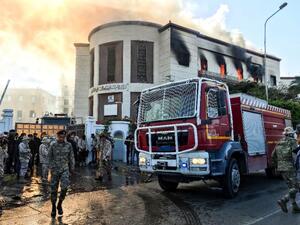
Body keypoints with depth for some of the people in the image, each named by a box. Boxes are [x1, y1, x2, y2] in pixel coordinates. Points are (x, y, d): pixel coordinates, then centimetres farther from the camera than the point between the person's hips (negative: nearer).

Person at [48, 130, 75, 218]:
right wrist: (51, 168, -3)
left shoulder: (68, 145, 1)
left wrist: (72, 169, 8)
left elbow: (71, 158, 8)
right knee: (54, 189, 6)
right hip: (55, 170, 0)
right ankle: (53, 207, 25)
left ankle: (60, 204, 10)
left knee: (64, 187, -14)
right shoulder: (53, 145, -2)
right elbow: (50, 158, 2)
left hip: (65, 169, 0)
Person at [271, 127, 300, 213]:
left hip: (281, 168, 7)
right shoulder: (292, 141, -5)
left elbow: (273, 155, 17)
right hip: (290, 168, -7)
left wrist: (276, 166, 24)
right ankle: (283, 201, -16)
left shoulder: (279, 143, 15)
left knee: (291, 187, 15)